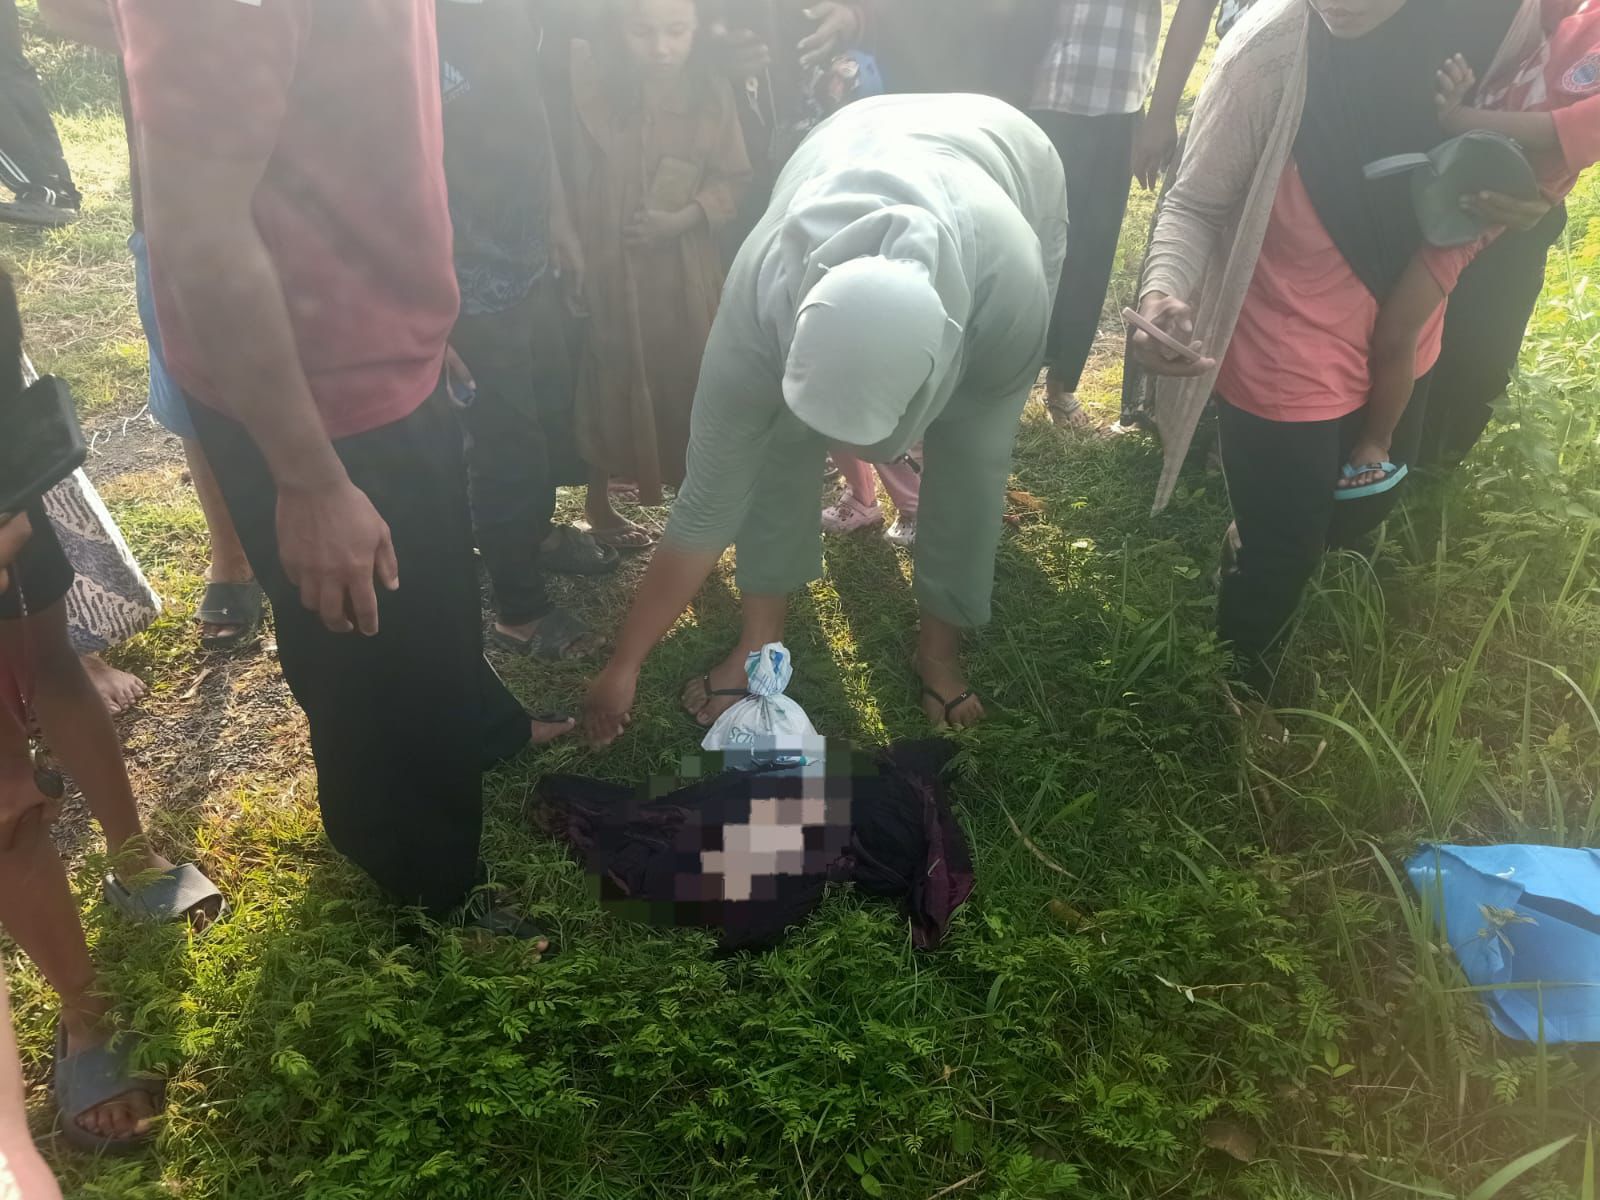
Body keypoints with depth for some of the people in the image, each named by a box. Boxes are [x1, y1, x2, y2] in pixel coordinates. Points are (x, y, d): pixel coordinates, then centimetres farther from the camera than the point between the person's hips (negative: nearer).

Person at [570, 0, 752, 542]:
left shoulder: (712, 92, -2)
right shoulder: (587, 75, -11)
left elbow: (732, 179, 2)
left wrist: (683, 218, -12)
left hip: (684, 270, 2)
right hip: (604, 263, -2)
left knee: (688, 381, 9)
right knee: (608, 384, 9)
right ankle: (599, 503, 27)